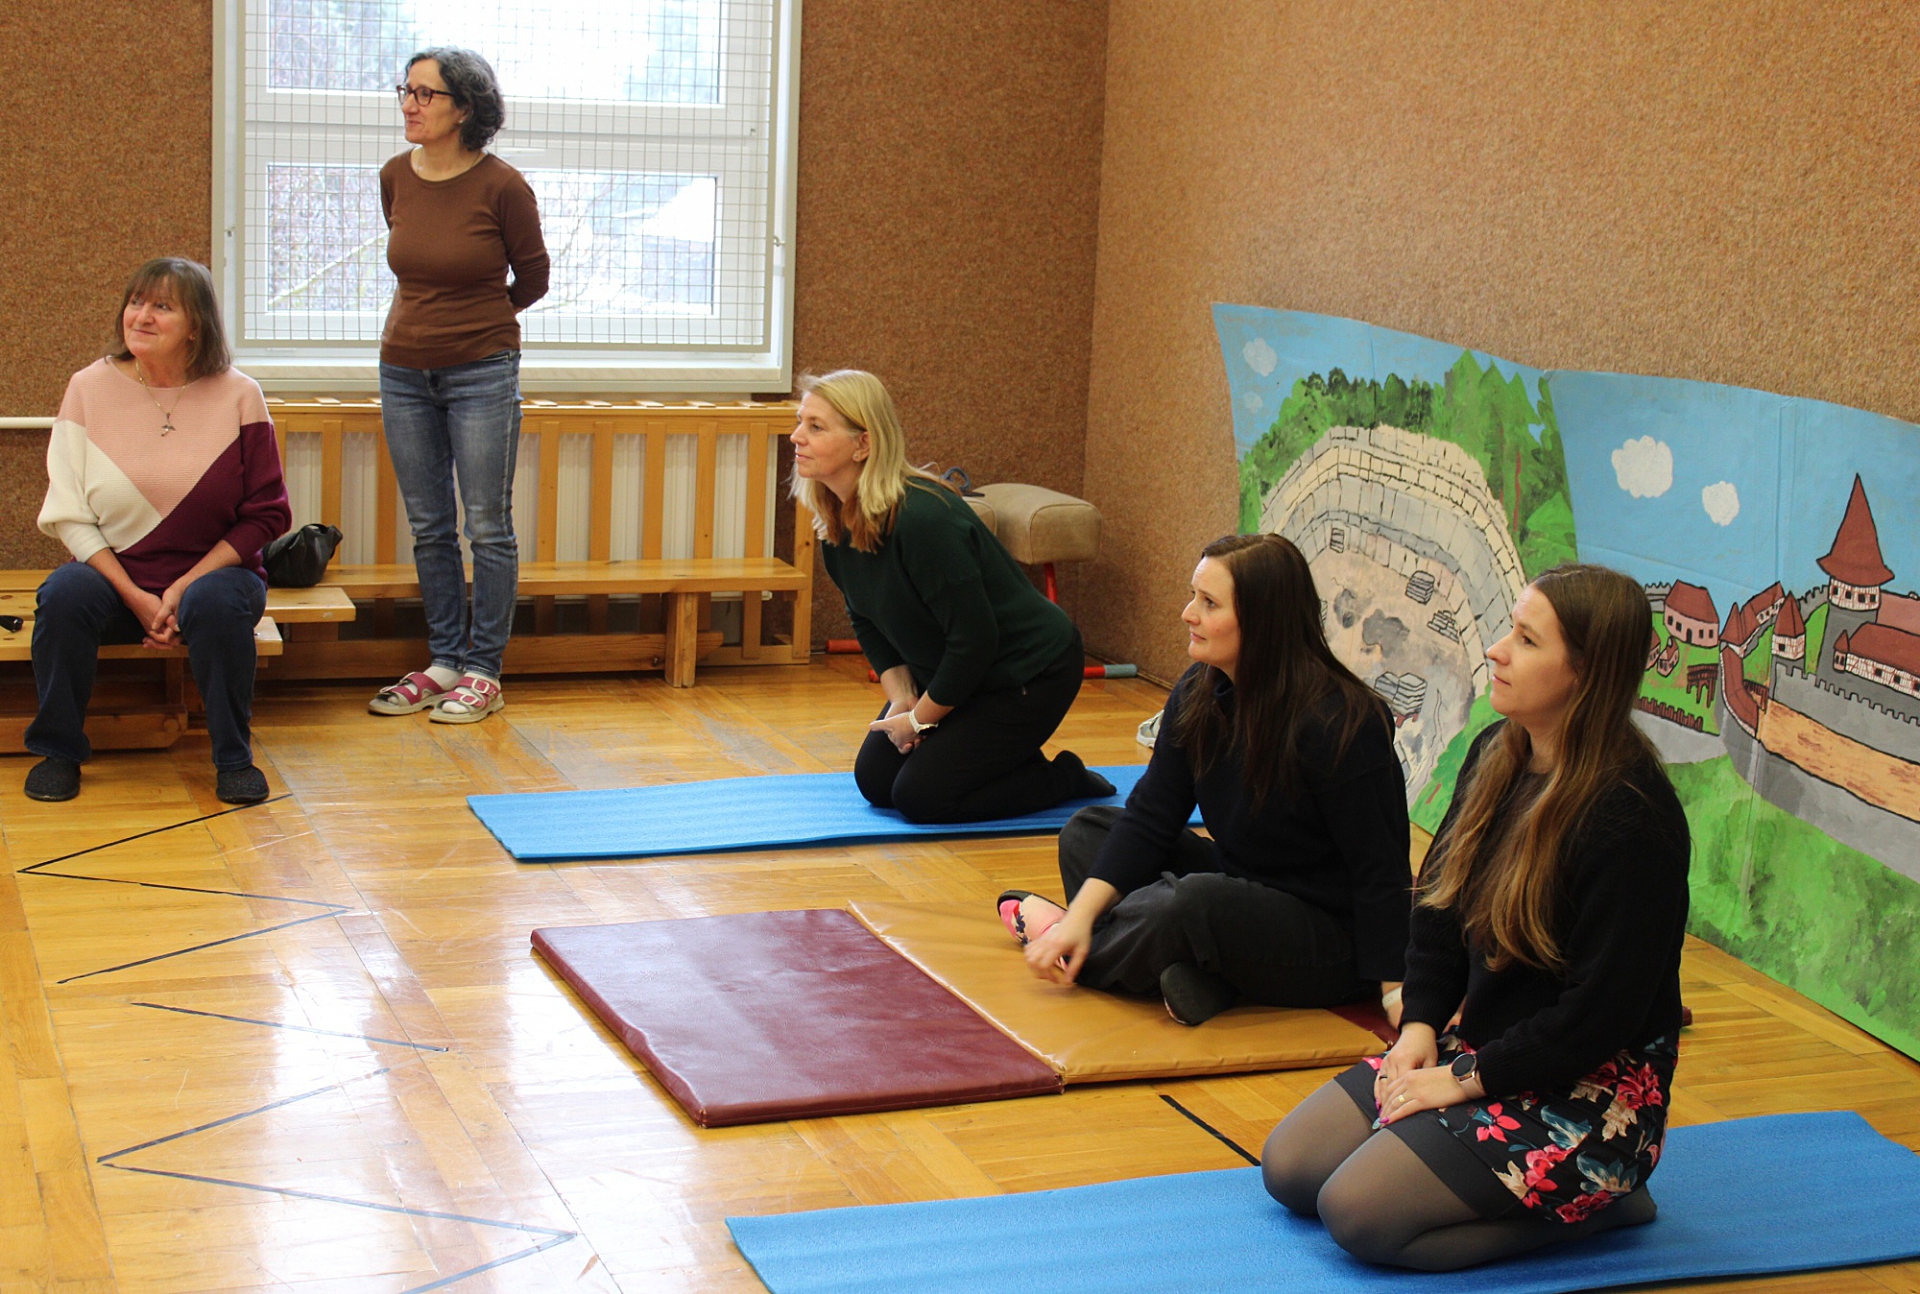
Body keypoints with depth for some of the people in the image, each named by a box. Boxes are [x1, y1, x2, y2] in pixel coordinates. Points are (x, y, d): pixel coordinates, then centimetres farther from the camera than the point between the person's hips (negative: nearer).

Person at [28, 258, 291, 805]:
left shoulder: (237, 395, -5)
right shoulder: (90, 388, -1)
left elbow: (266, 515, -3)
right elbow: (68, 514, -2)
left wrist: (185, 587, -14)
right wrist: (135, 597, -14)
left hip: (213, 571, -1)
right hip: (115, 575, 1)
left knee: (218, 602, -33)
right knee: (64, 595, -29)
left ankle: (234, 758, -13)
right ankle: (58, 751, -8)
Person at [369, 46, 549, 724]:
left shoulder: (501, 186, -12)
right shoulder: (395, 178, 2)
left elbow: (532, 280, 3)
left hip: (482, 371, -5)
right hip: (404, 371, 5)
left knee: (487, 526, 0)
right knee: (429, 528, 10)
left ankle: (484, 671, 8)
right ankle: (444, 662, 19)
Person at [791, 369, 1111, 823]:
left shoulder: (922, 519, -33)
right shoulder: (836, 524, -6)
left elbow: (974, 638, -28)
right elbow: (868, 621, 9)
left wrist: (920, 718, -17)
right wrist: (900, 696, -5)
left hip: (1029, 674, -9)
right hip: (947, 671, 9)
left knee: (920, 796, -12)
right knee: (875, 780, 4)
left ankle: (1065, 778, 7)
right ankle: (1010, 759, 22)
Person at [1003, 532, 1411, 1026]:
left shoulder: (1340, 724, -24)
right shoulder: (1197, 695, -2)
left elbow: (1381, 872, -22)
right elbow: (1150, 816, -2)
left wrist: (1394, 991, -25)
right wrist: (1081, 916, -13)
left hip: (1332, 943, -8)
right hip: (1241, 895, 9)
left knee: (1195, 901, -36)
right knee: (1087, 831, 4)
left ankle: (1081, 957, -4)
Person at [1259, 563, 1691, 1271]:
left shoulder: (1631, 819, -24)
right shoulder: (1496, 754, 2)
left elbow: (1601, 1010, -23)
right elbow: (1438, 905, 13)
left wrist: (1466, 1078, -17)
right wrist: (1420, 1028, 0)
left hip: (1591, 1090, -9)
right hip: (1479, 1048, 9)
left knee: (1358, 1212, -19)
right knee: (1288, 1167, 2)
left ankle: (1597, 1204, -2)